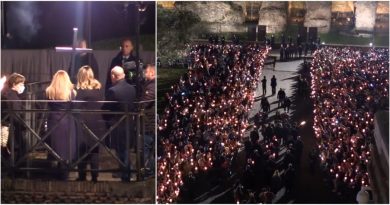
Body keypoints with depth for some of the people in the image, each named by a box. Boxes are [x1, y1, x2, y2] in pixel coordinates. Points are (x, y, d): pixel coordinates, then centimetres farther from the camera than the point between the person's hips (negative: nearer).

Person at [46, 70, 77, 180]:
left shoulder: (49, 91, -2)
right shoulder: (70, 91, -6)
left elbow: (47, 107, 5)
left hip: (53, 121, 1)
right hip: (67, 121, -1)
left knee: (56, 146, 9)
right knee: (66, 147, 5)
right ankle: (64, 173, 6)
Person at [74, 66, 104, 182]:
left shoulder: (80, 90, -12)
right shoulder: (99, 88, 1)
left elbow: (76, 108, -11)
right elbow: (103, 106, 5)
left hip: (83, 123, -4)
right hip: (96, 123, 4)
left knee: (82, 150, 7)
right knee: (94, 150, 11)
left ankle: (82, 175, 11)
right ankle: (94, 176, 12)